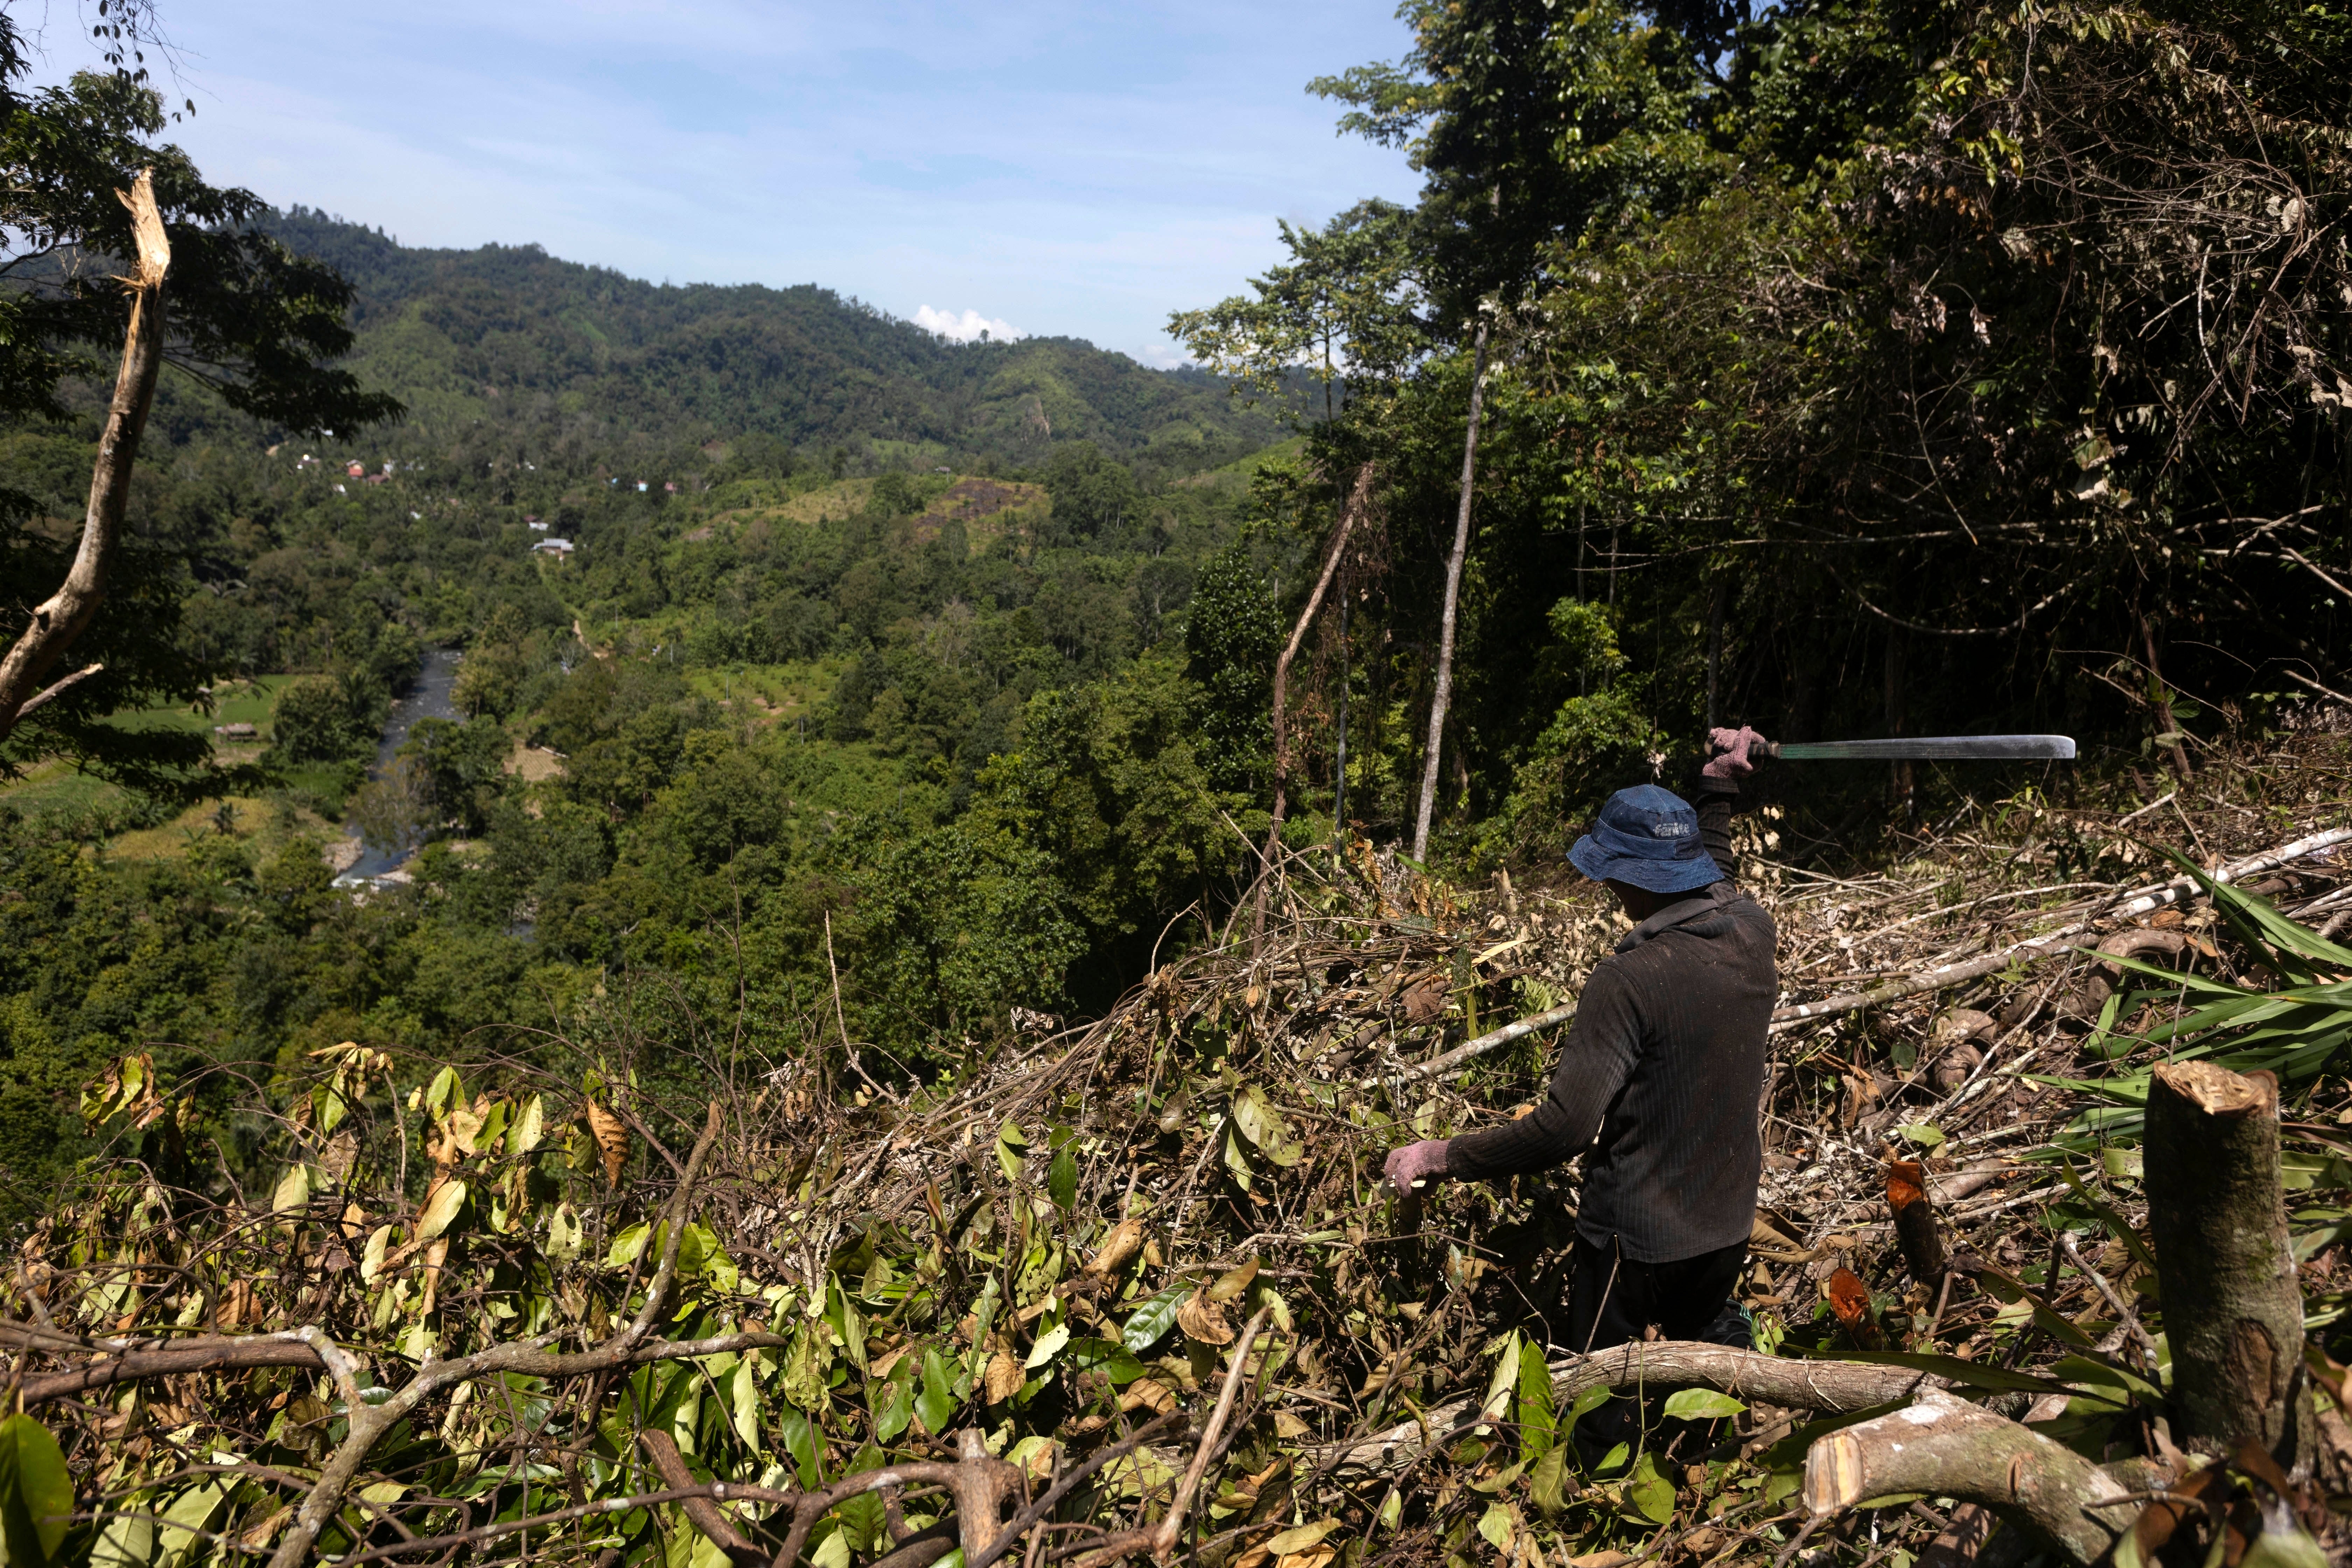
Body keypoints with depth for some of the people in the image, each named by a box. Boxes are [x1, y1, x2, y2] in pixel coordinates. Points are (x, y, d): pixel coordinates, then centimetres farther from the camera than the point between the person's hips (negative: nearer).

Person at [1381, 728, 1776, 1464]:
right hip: (1728, 1218, 8)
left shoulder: (1629, 978, -31)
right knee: (1714, 1342, 33)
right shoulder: (1752, 933, -9)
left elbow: (1565, 1128, -33)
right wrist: (1718, 795, 22)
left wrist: (1443, 1156, -23)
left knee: (1598, 1399, 15)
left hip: (1638, 1234, -8)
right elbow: (1713, 886, 19)